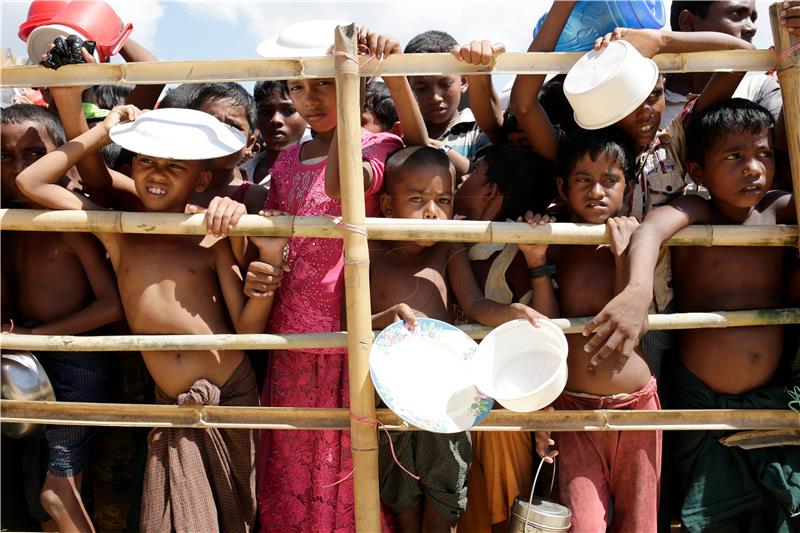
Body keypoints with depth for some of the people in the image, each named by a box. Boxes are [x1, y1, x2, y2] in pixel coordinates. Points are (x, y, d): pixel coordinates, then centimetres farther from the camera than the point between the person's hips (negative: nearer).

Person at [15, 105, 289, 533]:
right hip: (172, 406, 1)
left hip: (234, 397, -1)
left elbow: (247, 328, -5)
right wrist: (103, 131, 5)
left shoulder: (212, 240, -2)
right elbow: (30, 183, 3)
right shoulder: (118, 233, 4)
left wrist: (269, 262, -21)